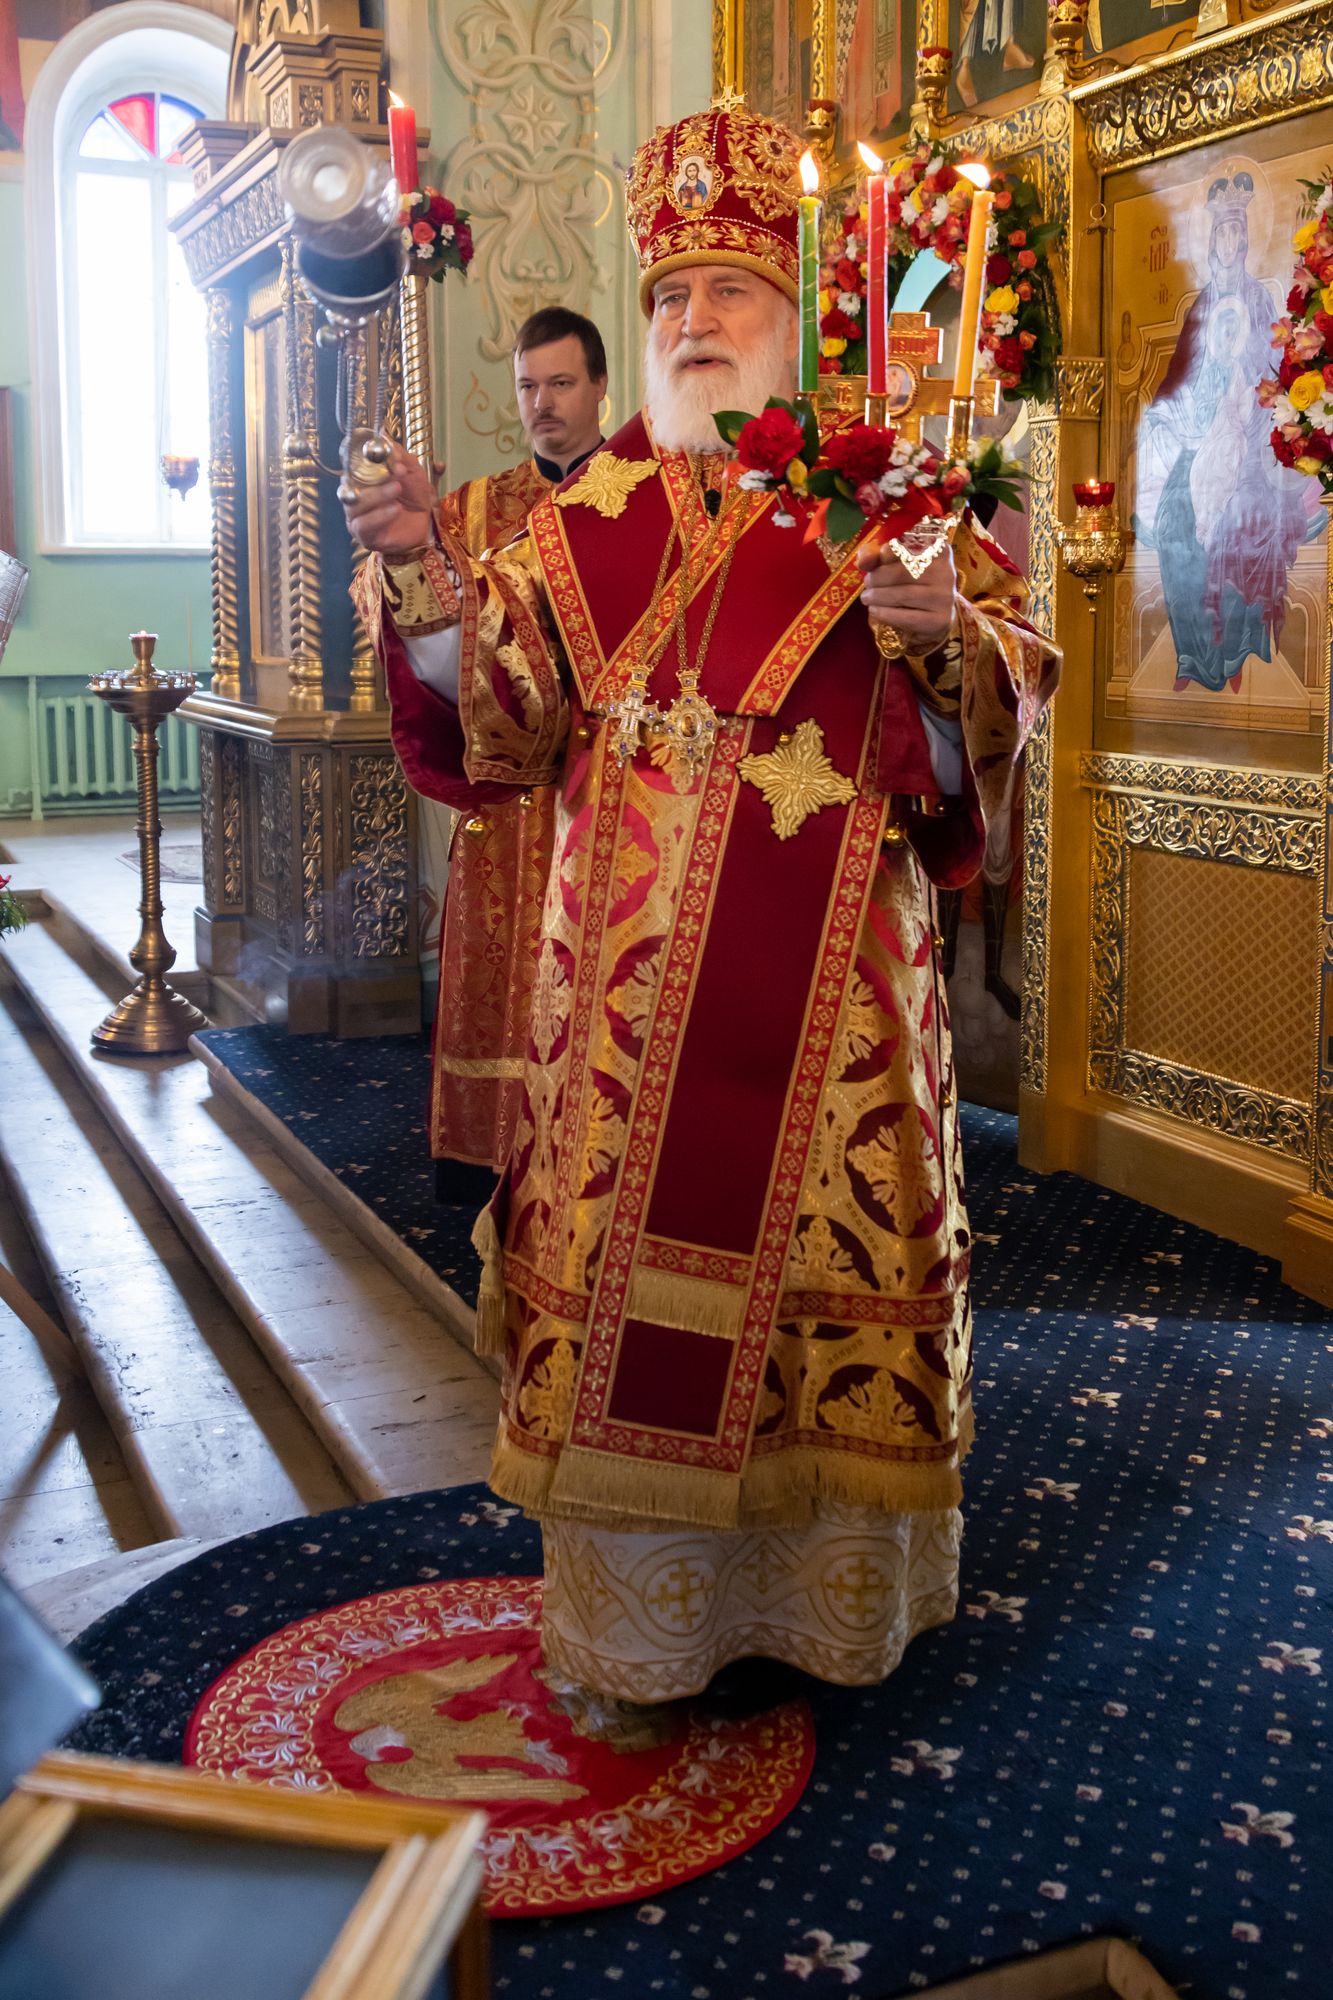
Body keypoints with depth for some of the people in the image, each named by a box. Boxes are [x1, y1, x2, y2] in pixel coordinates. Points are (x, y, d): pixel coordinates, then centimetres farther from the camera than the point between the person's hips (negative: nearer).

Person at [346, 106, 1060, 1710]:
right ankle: (636, 1603, 22)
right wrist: (425, 587, -13)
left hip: (825, 971, -2)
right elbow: (503, 709, 3)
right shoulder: (591, 515, 10)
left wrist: (938, 632, -24)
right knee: (624, 1242, 5)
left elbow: (1009, 692, -4)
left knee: (820, 1235, 5)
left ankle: (830, 1579, 26)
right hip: (630, 973, 2)